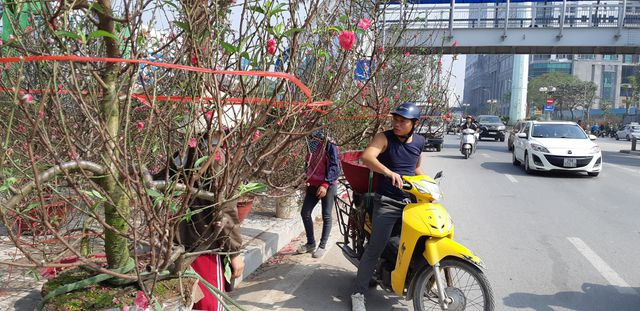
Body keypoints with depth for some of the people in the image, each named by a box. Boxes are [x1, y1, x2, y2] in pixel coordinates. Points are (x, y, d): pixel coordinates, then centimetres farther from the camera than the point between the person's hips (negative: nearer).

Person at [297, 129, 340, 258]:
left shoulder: (330, 147, -13)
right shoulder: (312, 147, 8)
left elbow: (334, 167, -18)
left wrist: (325, 185, -26)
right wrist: (308, 181, 18)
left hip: (327, 186, -7)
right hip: (313, 185, 7)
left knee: (326, 216, 1)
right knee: (305, 213, 4)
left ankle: (322, 246, 11)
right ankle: (310, 243, 18)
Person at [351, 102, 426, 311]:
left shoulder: (419, 141, 8)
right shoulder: (385, 138, -10)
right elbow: (366, 156, -29)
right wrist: (389, 172, -42)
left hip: (411, 201, 6)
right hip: (387, 202, -6)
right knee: (375, 248, -8)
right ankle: (358, 293, 3)